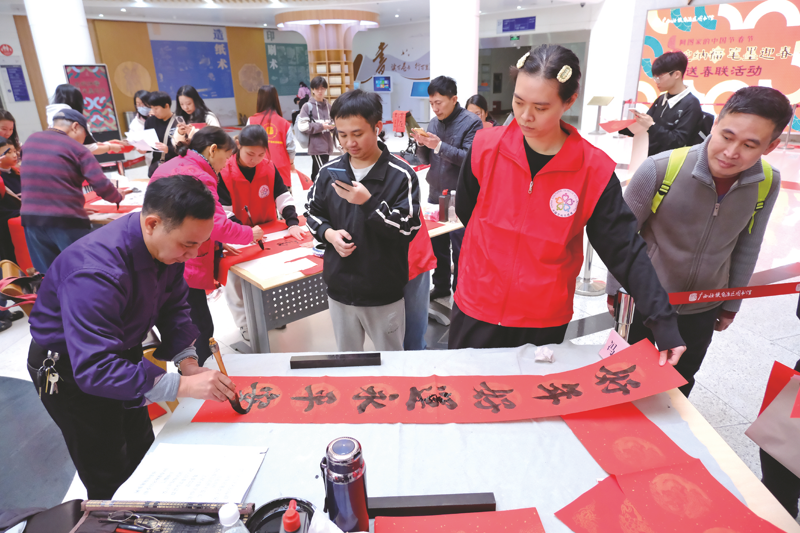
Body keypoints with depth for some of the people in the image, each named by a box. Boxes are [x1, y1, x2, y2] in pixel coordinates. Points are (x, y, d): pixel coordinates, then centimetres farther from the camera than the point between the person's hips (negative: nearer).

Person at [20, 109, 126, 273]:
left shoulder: (30, 140, 14)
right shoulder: (77, 148, -3)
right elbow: (102, 187, -10)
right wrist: (119, 197, 9)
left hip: (31, 218, 6)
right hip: (67, 220, -5)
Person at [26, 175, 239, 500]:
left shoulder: (168, 244, -16)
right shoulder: (95, 270, -40)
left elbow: (174, 306, -3)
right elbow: (94, 369, -43)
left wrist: (187, 362, -17)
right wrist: (182, 386, -46)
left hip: (119, 353, 7)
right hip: (70, 371, -7)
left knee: (143, 456, 21)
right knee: (111, 481, 2)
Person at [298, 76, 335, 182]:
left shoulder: (328, 106, 11)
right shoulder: (308, 106, -4)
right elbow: (302, 126, -9)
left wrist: (332, 126, -3)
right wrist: (321, 126, -16)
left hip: (327, 145, 5)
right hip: (316, 146, -5)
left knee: (317, 173, 13)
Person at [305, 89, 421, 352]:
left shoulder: (401, 175, -12)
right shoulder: (329, 172, 1)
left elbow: (408, 229, -16)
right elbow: (312, 212, 13)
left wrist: (368, 202, -27)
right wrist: (328, 233, -9)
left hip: (384, 293, -4)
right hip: (339, 289, 4)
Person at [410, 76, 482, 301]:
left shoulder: (471, 123, -9)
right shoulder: (434, 122, 10)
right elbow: (427, 160, 14)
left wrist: (439, 146, -24)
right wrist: (422, 144, -7)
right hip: (436, 194, 6)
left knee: (459, 248, 3)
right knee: (437, 245, 14)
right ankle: (441, 286, 30)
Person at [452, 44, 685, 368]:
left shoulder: (595, 170, -12)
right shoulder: (486, 146, -10)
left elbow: (625, 250, -8)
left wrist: (662, 318, -12)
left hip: (545, 322, 0)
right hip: (475, 310, 1)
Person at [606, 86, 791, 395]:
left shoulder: (767, 184, -13)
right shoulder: (660, 169, -26)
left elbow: (747, 247, 3)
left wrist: (732, 304, 12)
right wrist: (616, 290, -4)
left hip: (702, 311, 3)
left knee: (679, 389, 22)